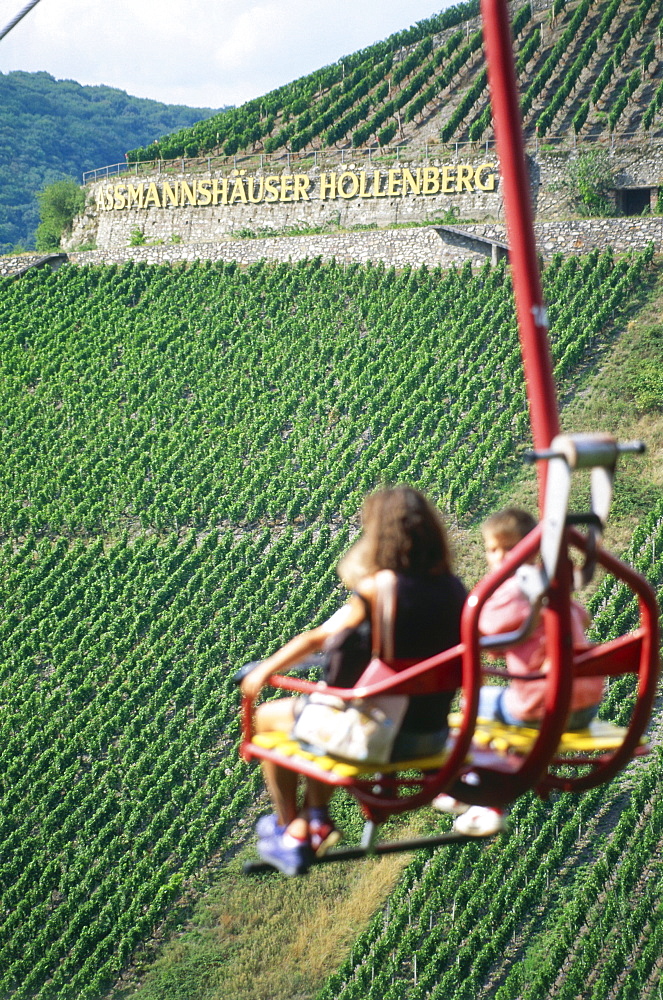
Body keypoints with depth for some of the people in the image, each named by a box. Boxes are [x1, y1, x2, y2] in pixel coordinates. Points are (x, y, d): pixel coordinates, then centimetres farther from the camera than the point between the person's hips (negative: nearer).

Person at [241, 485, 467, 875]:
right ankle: (317, 818, 38)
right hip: (433, 734, 7)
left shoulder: (379, 591, -20)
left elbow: (317, 638, -11)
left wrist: (265, 670, 6)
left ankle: (290, 829, 32)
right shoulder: (453, 590, -4)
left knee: (268, 717, 20)